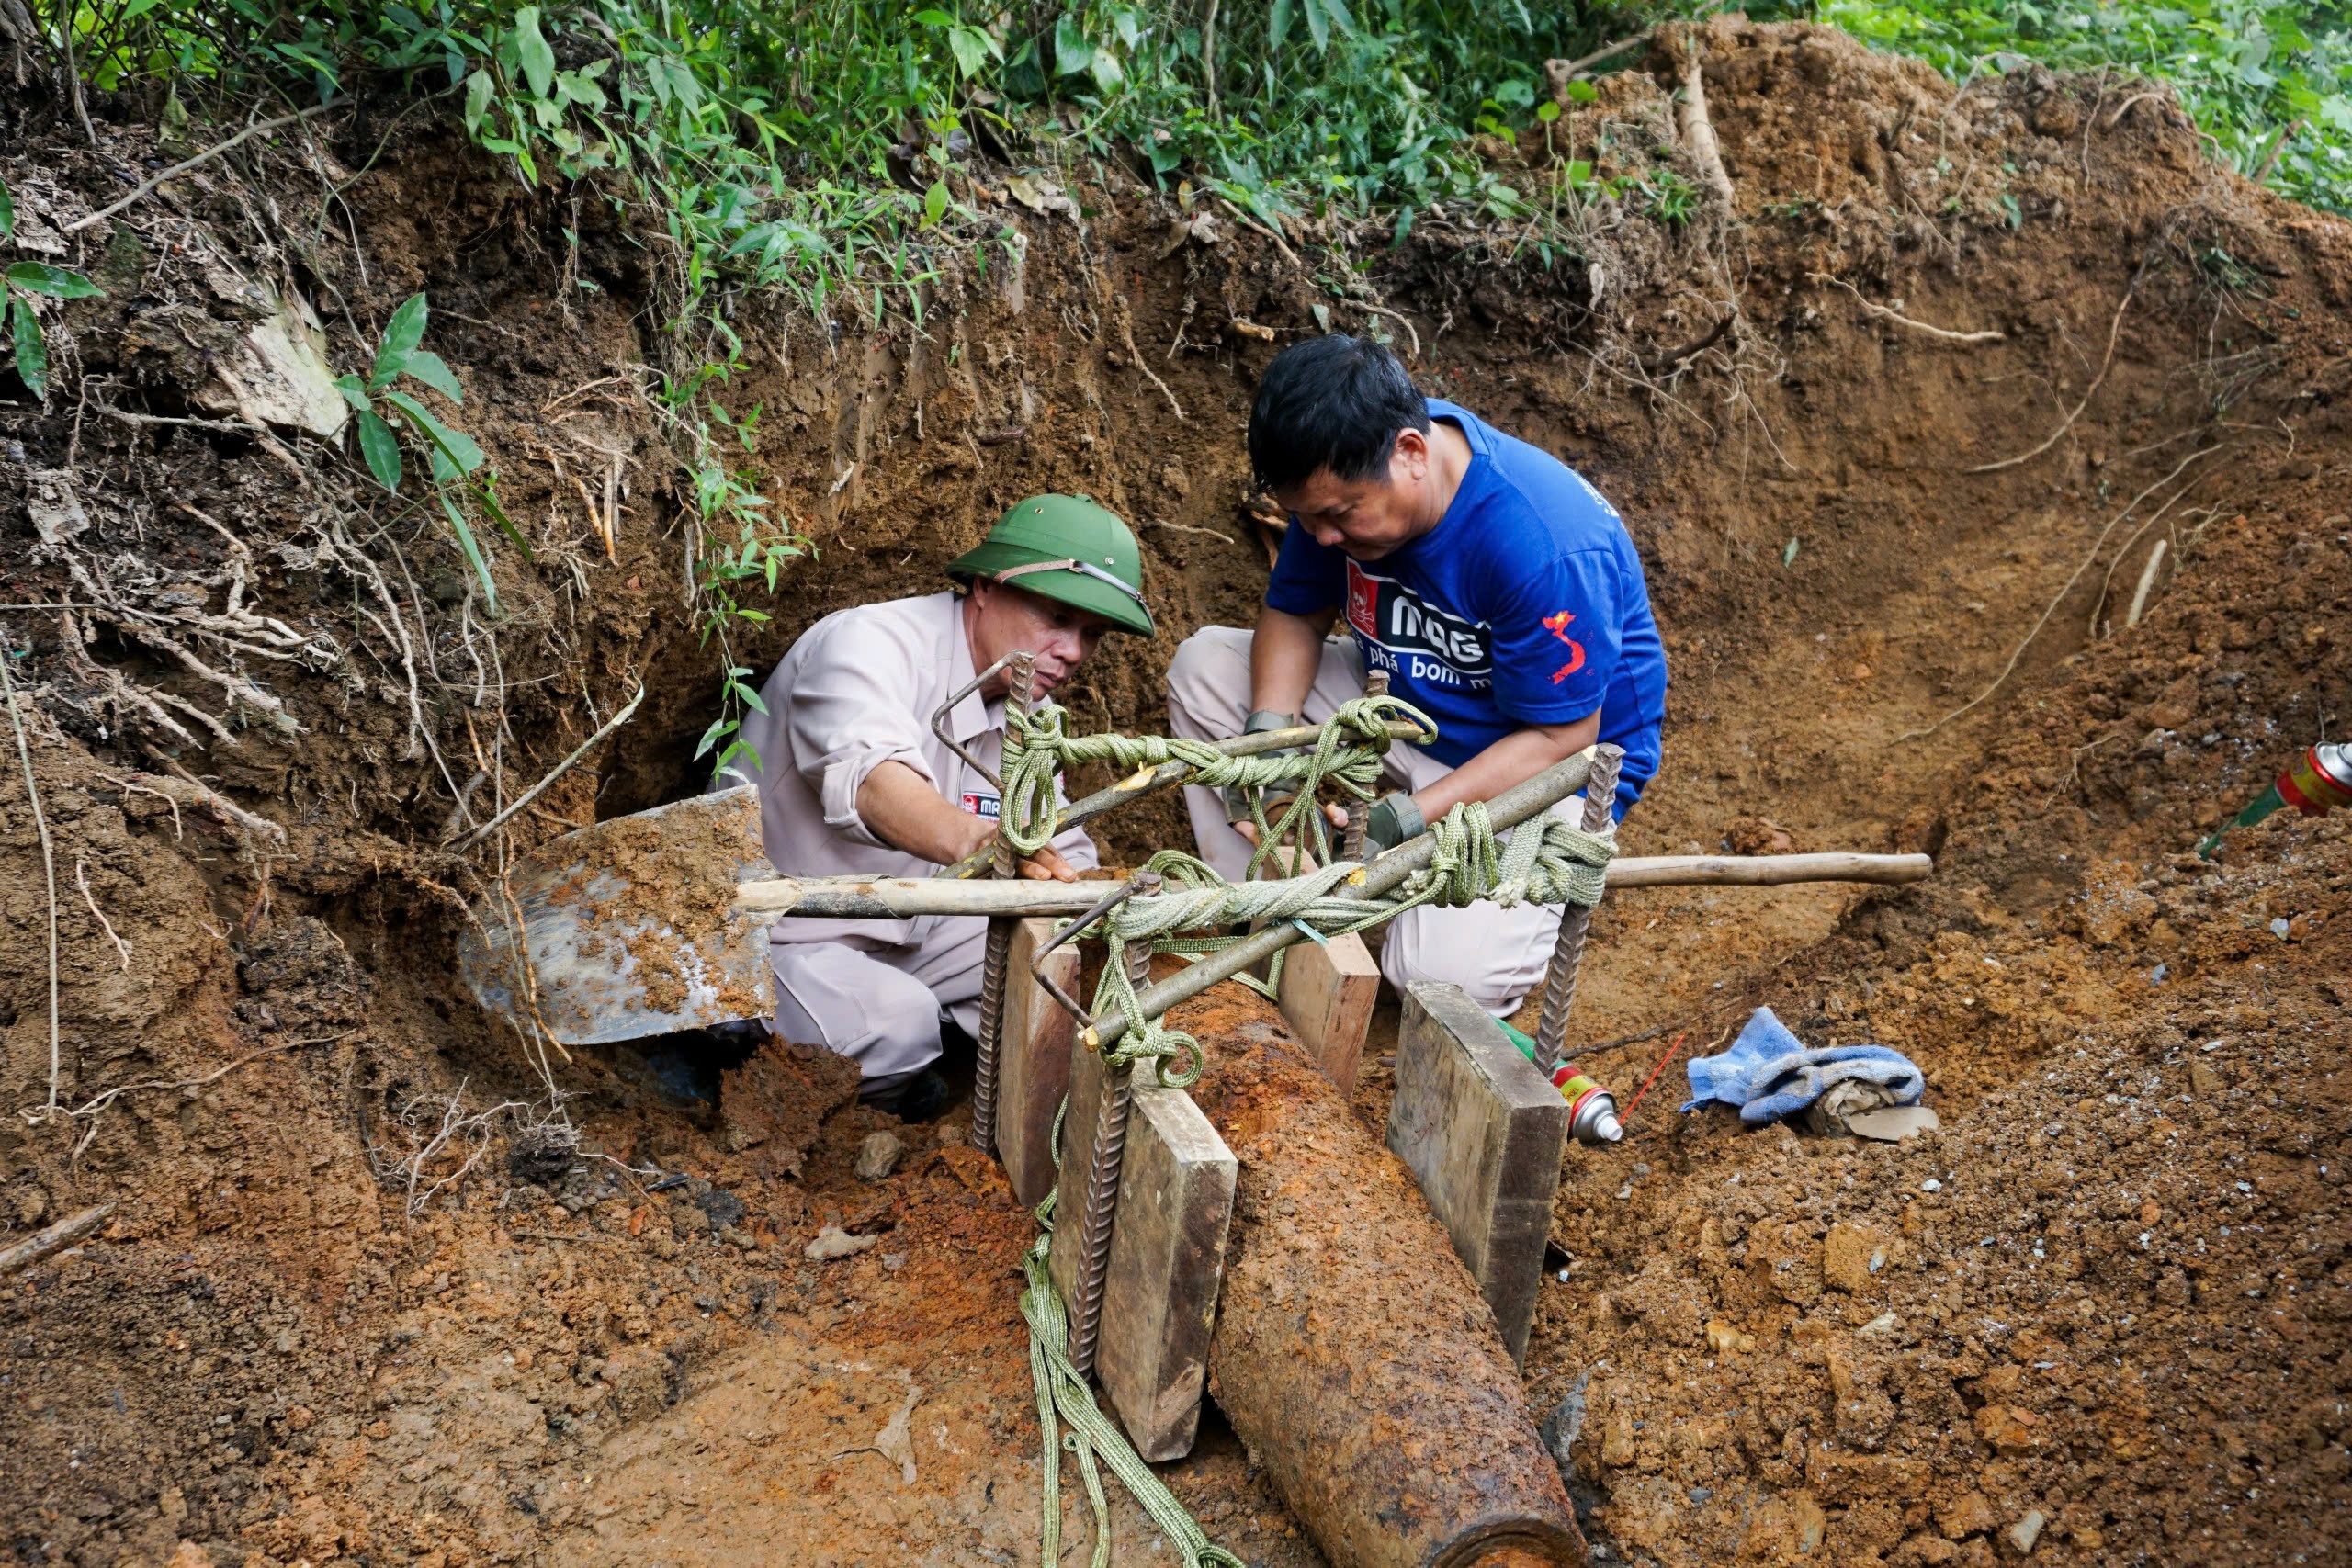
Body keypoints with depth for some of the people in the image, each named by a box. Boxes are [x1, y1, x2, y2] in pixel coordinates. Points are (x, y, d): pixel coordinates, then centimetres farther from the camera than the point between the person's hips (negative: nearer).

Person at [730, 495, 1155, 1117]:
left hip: (908, 930, 8)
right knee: (893, 1020, -33)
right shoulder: (870, 643, -24)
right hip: (779, 934, -8)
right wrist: (972, 840, -66)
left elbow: (1063, 861, 1)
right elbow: (869, 780, -45)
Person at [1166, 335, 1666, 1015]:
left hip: (1549, 767, -7)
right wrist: (1266, 737, -21)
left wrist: (1402, 822, -33)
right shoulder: (1345, 477, -14)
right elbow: (1294, 614, -2)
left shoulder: (1545, 546, -35)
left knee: (1443, 973, -28)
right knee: (1206, 665, -6)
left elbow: (1558, 738, -27)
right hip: (1403, 704, 7)